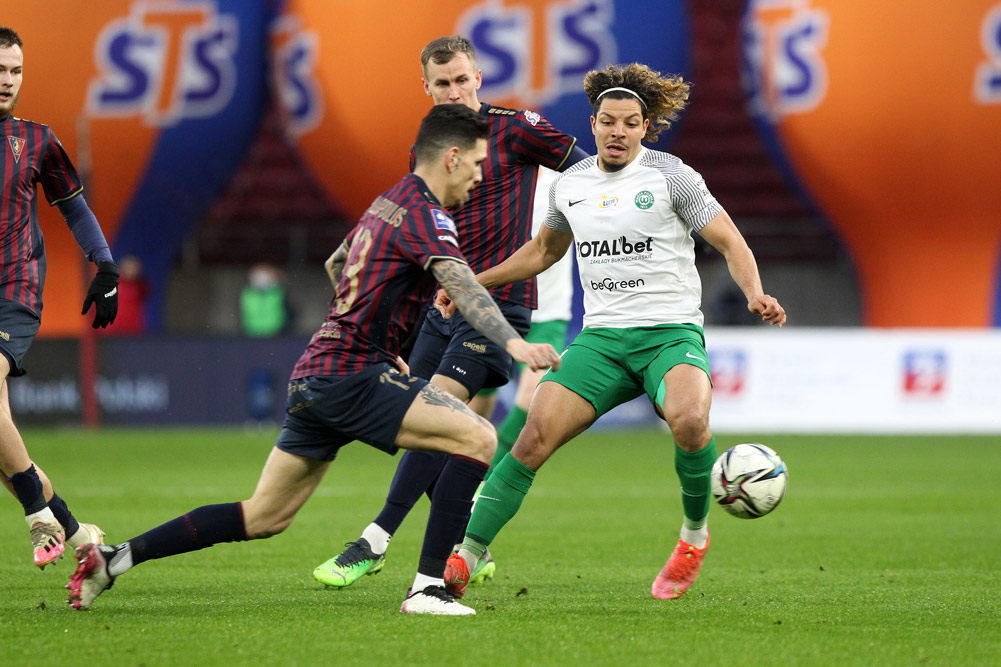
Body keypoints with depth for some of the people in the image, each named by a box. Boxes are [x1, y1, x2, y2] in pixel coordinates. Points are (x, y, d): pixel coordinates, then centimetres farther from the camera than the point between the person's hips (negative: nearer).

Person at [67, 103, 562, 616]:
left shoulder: (390, 202, 18)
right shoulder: (424, 214, -11)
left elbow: (337, 265, 36)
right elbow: (462, 288, -30)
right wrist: (513, 343, -44)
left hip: (314, 375, 9)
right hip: (351, 377, -9)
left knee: (264, 518, 13)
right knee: (478, 438, -16)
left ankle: (114, 558, 12)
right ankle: (427, 588, -18)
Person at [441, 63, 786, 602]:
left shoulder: (671, 177, -3)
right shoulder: (570, 185, 11)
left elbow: (730, 244, -2)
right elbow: (545, 249, 30)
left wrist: (755, 295, -21)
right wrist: (474, 282, 28)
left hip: (671, 333, -4)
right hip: (601, 336, 4)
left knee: (688, 419, -34)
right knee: (536, 436, -15)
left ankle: (695, 534, -7)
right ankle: (464, 560, -11)